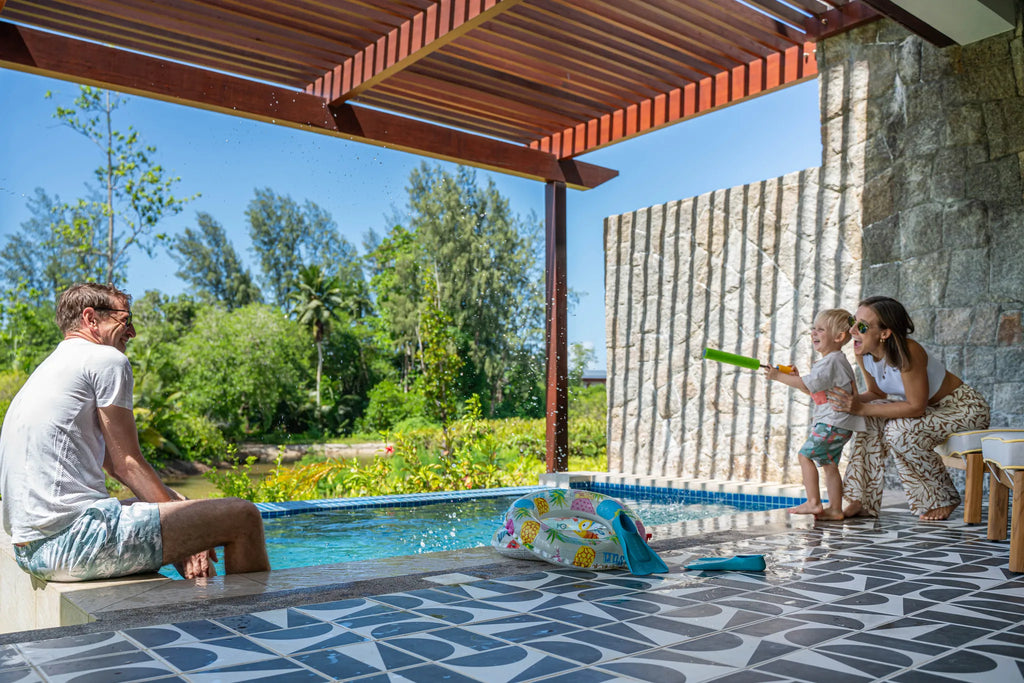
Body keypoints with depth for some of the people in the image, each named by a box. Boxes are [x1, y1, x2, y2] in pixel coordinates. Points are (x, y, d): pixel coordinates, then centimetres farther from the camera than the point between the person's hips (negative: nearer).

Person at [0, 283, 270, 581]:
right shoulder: (108, 359, -5)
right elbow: (127, 464, -7)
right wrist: (182, 514, 3)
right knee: (244, 516, -11)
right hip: (74, 540, -11)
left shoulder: (47, 369, 24)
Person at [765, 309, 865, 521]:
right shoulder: (836, 361, 19)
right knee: (829, 464, 11)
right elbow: (817, 390, 23)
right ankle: (835, 508, 13)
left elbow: (807, 385, -23)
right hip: (838, 424, 11)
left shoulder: (831, 362, -15)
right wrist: (797, 378, 14)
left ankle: (813, 503, -8)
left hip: (833, 422, -11)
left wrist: (779, 376, -16)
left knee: (806, 454, -9)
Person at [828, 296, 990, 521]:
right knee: (871, 419, -13)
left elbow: (917, 407, -29)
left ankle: (943, 499, -3)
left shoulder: (907, 352, -33)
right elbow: (877, 393, 3)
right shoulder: (863, 353, -11)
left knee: (899, 431, -27)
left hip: (965, 408, -7)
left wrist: (862, 408, -33)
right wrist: (853, 402, -19)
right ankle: (863, 502, -8)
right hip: (932, 408, 8)